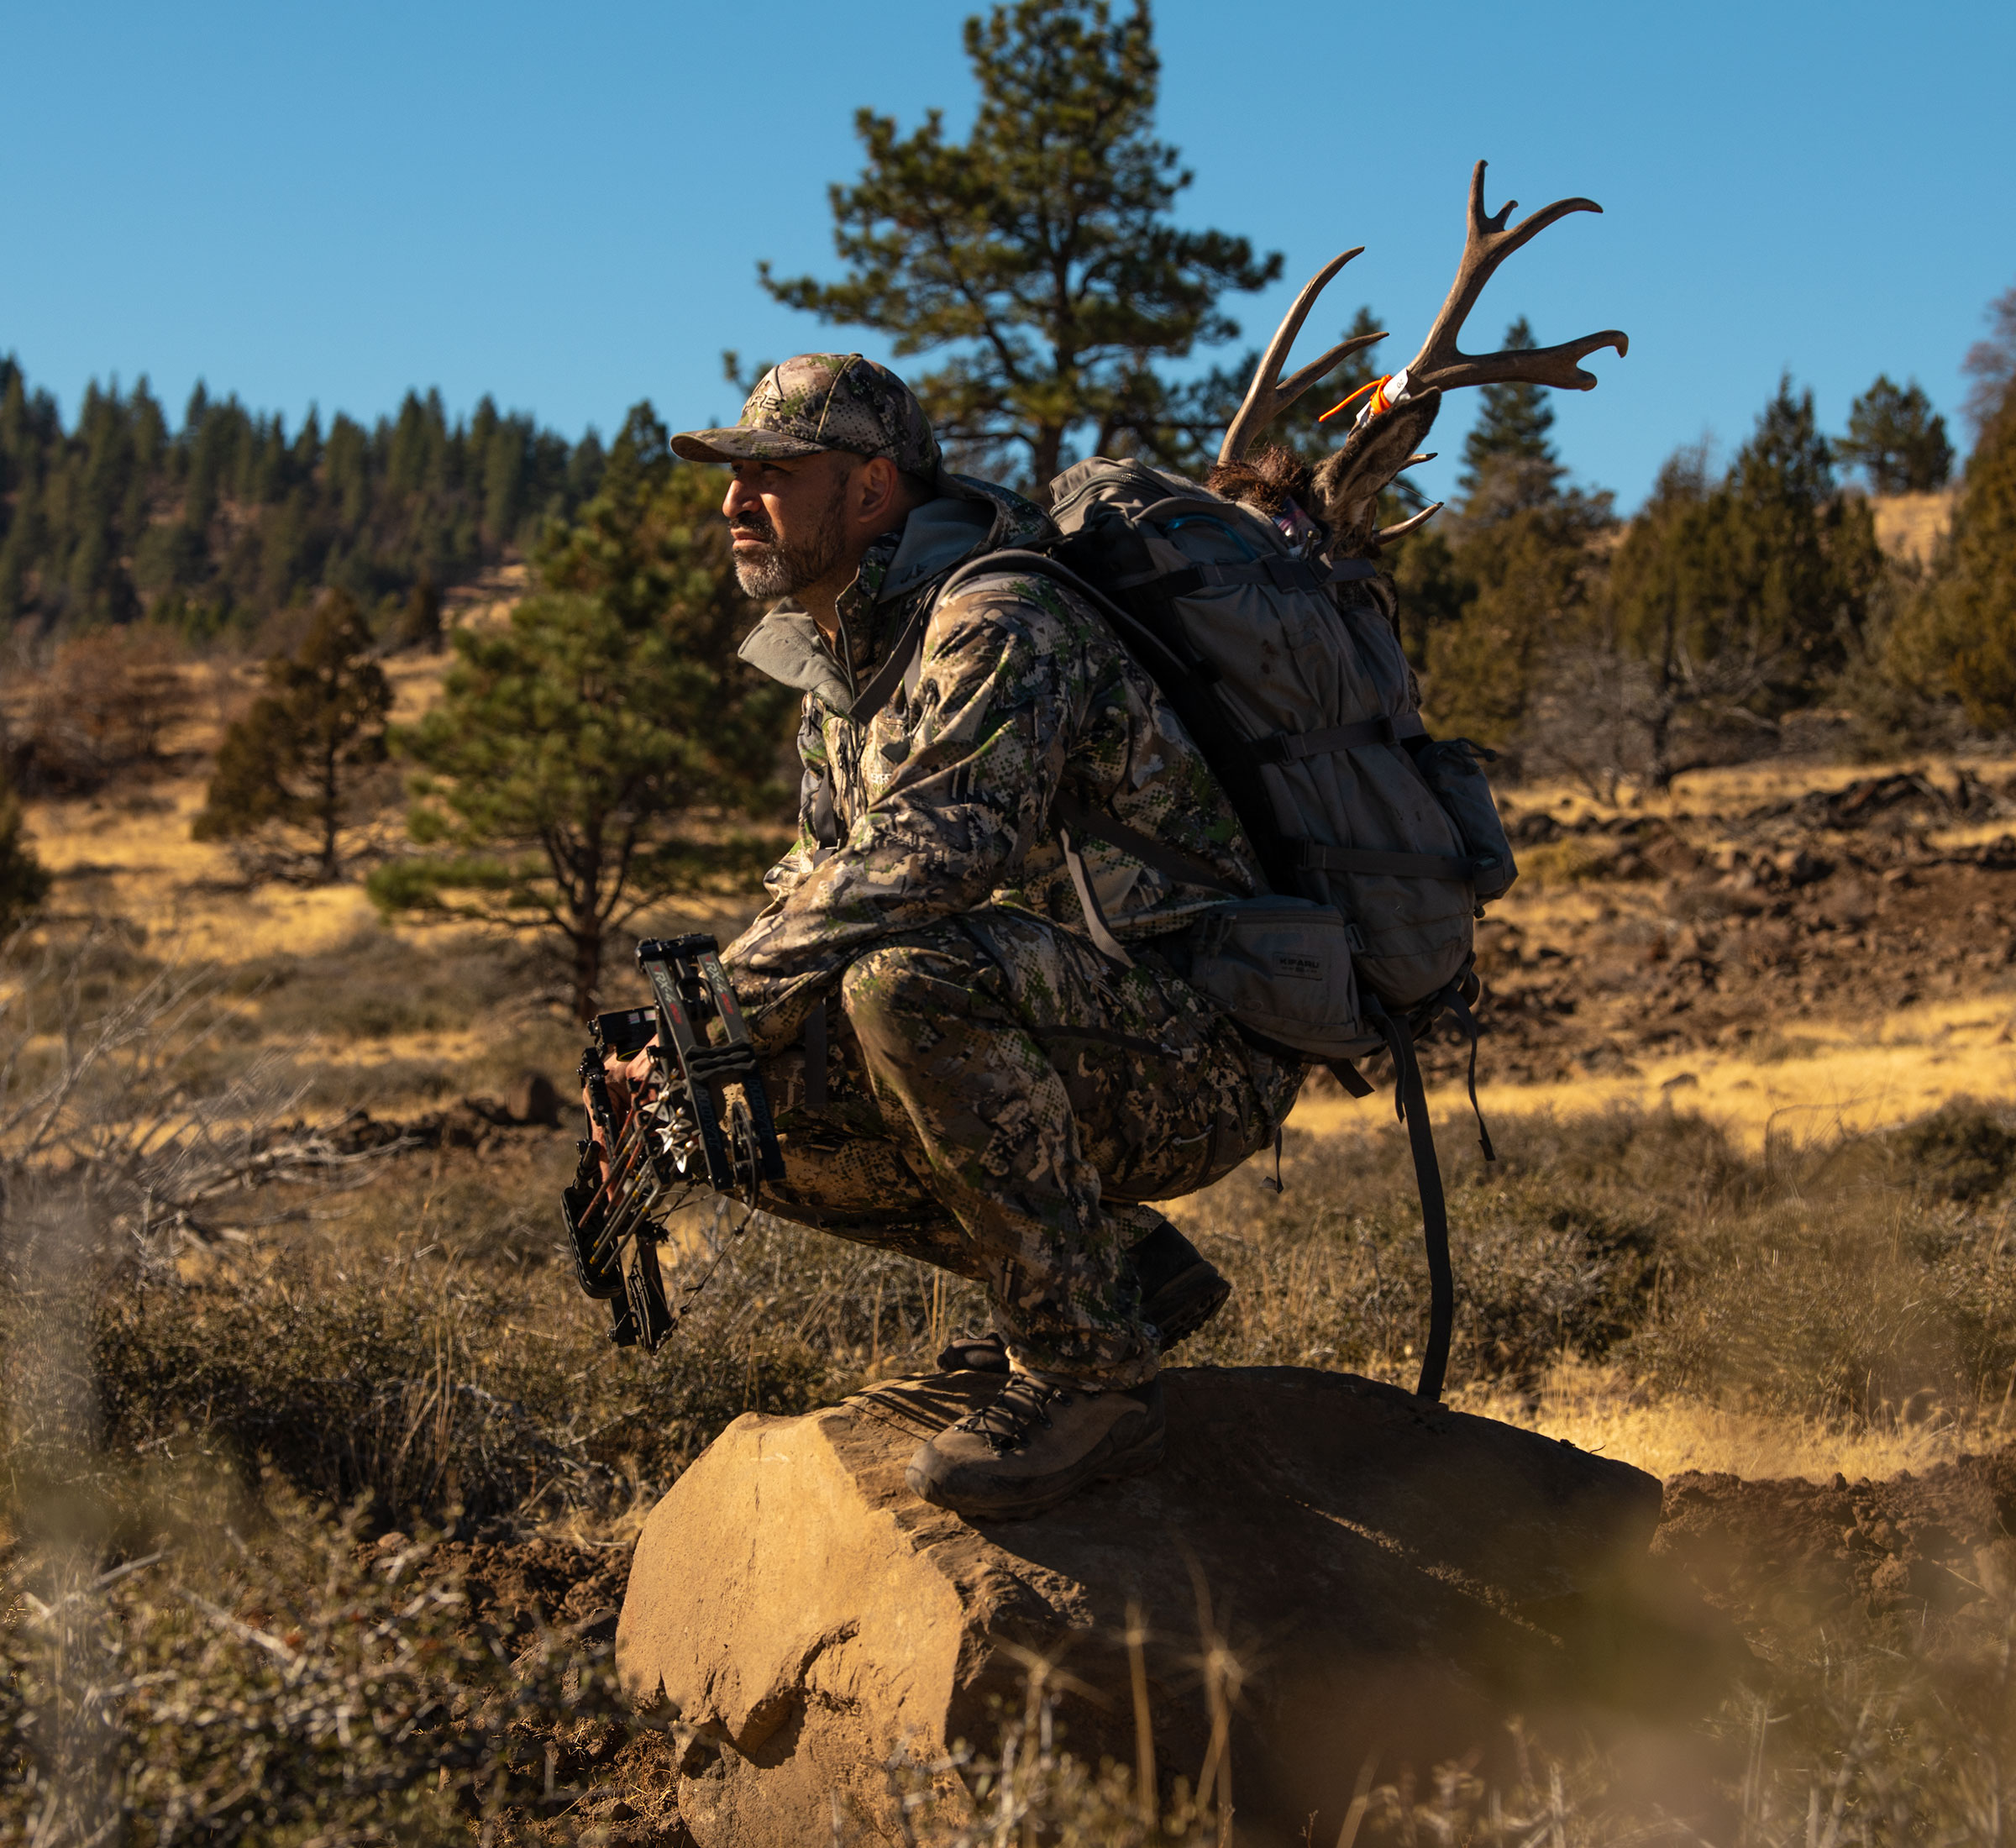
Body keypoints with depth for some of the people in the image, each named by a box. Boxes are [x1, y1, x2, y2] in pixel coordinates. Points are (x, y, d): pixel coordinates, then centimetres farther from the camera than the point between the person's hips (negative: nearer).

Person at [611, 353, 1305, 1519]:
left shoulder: (997, 622, -16)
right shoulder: (846, 664, 14)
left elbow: (938, 854, -30)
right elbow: (819, 884, 14)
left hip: (1202, 1058, -9)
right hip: (1076, 1071, 9)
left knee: (914, 981, -35)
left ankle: (1086, 1370, -21)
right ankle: (1125, 1266, 6)